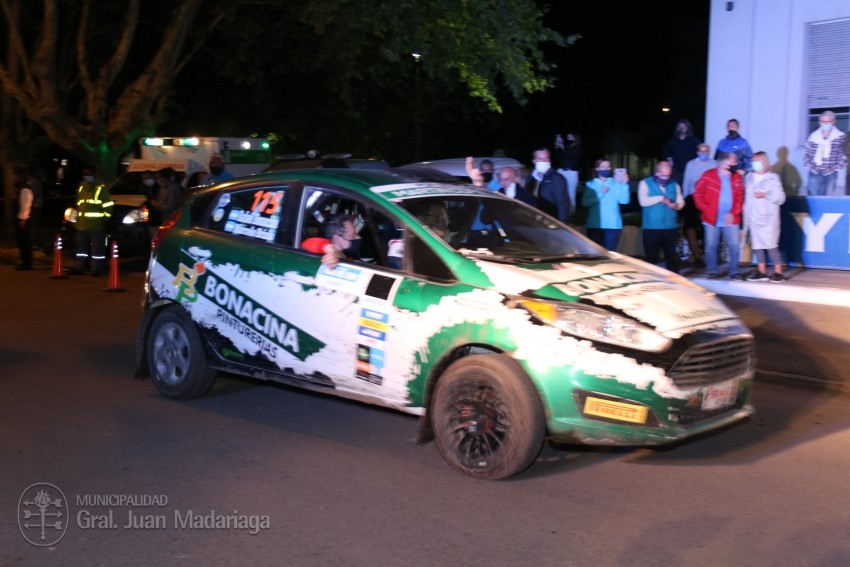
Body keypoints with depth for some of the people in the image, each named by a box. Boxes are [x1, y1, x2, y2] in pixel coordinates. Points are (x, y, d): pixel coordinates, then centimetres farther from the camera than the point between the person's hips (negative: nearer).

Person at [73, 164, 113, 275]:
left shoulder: (101, 188, -3)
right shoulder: (80, 188, 18)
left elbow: (108, 205, -4)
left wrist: (105, 218, -5)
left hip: (97, 225, -7)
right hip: (82, 225, 7)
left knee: (97, 248, -4)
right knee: (81, 247, 11)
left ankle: (97, 269, -1)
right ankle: (80, 268, 17)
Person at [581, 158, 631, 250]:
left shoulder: (616, 184, 8)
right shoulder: (591, 184, 7)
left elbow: (624, 200, -5)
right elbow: (585, 202, -6)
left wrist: (624, 185, -15)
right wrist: (600, 194, -13)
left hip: (613, 225, 0)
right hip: (595, 225, 0)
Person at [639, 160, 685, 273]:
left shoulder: (674, 185, 14)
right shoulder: (645, 183, 1)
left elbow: (681, 202, 8)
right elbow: (643, 201, -12)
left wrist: (675, 205, -15)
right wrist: (661, 198, -9)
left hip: (671, 227, 3)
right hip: (651, 228, -3)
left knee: (672, 257, 5)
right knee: (651, 257, 1)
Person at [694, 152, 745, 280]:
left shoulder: (737, 178, 5)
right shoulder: (708, 176, -3)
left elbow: (740, 197, 5)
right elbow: (698, 194, -1)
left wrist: (733, 213, -6)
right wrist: (706, 210, -6)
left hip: (731, 220, 2)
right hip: (711, 219, -2)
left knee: (734, 246, 1)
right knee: (711, 246, 4)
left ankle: (734, 272, 11)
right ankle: (712, 272, 14)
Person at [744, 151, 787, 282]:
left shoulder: (773, 178, -4)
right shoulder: (749, 177, 10)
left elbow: (781, 198, -5)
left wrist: (765, 195, -15)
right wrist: (745, 205, 3)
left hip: (768, 218, -5)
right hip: (753, 218, 5)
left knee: (771, 245, -6)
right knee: (757, 245, 6)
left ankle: (778, 273, 0)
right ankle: (762, 273, 12)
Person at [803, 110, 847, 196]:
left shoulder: (840, 137, 3)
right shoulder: (813, 136, 7)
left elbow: (843, 155, 3)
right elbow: (807, 154, 12)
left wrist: (837, 167, -7)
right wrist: (809, 166, -2)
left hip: (830, 173, 0)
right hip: (815, 172, 1)